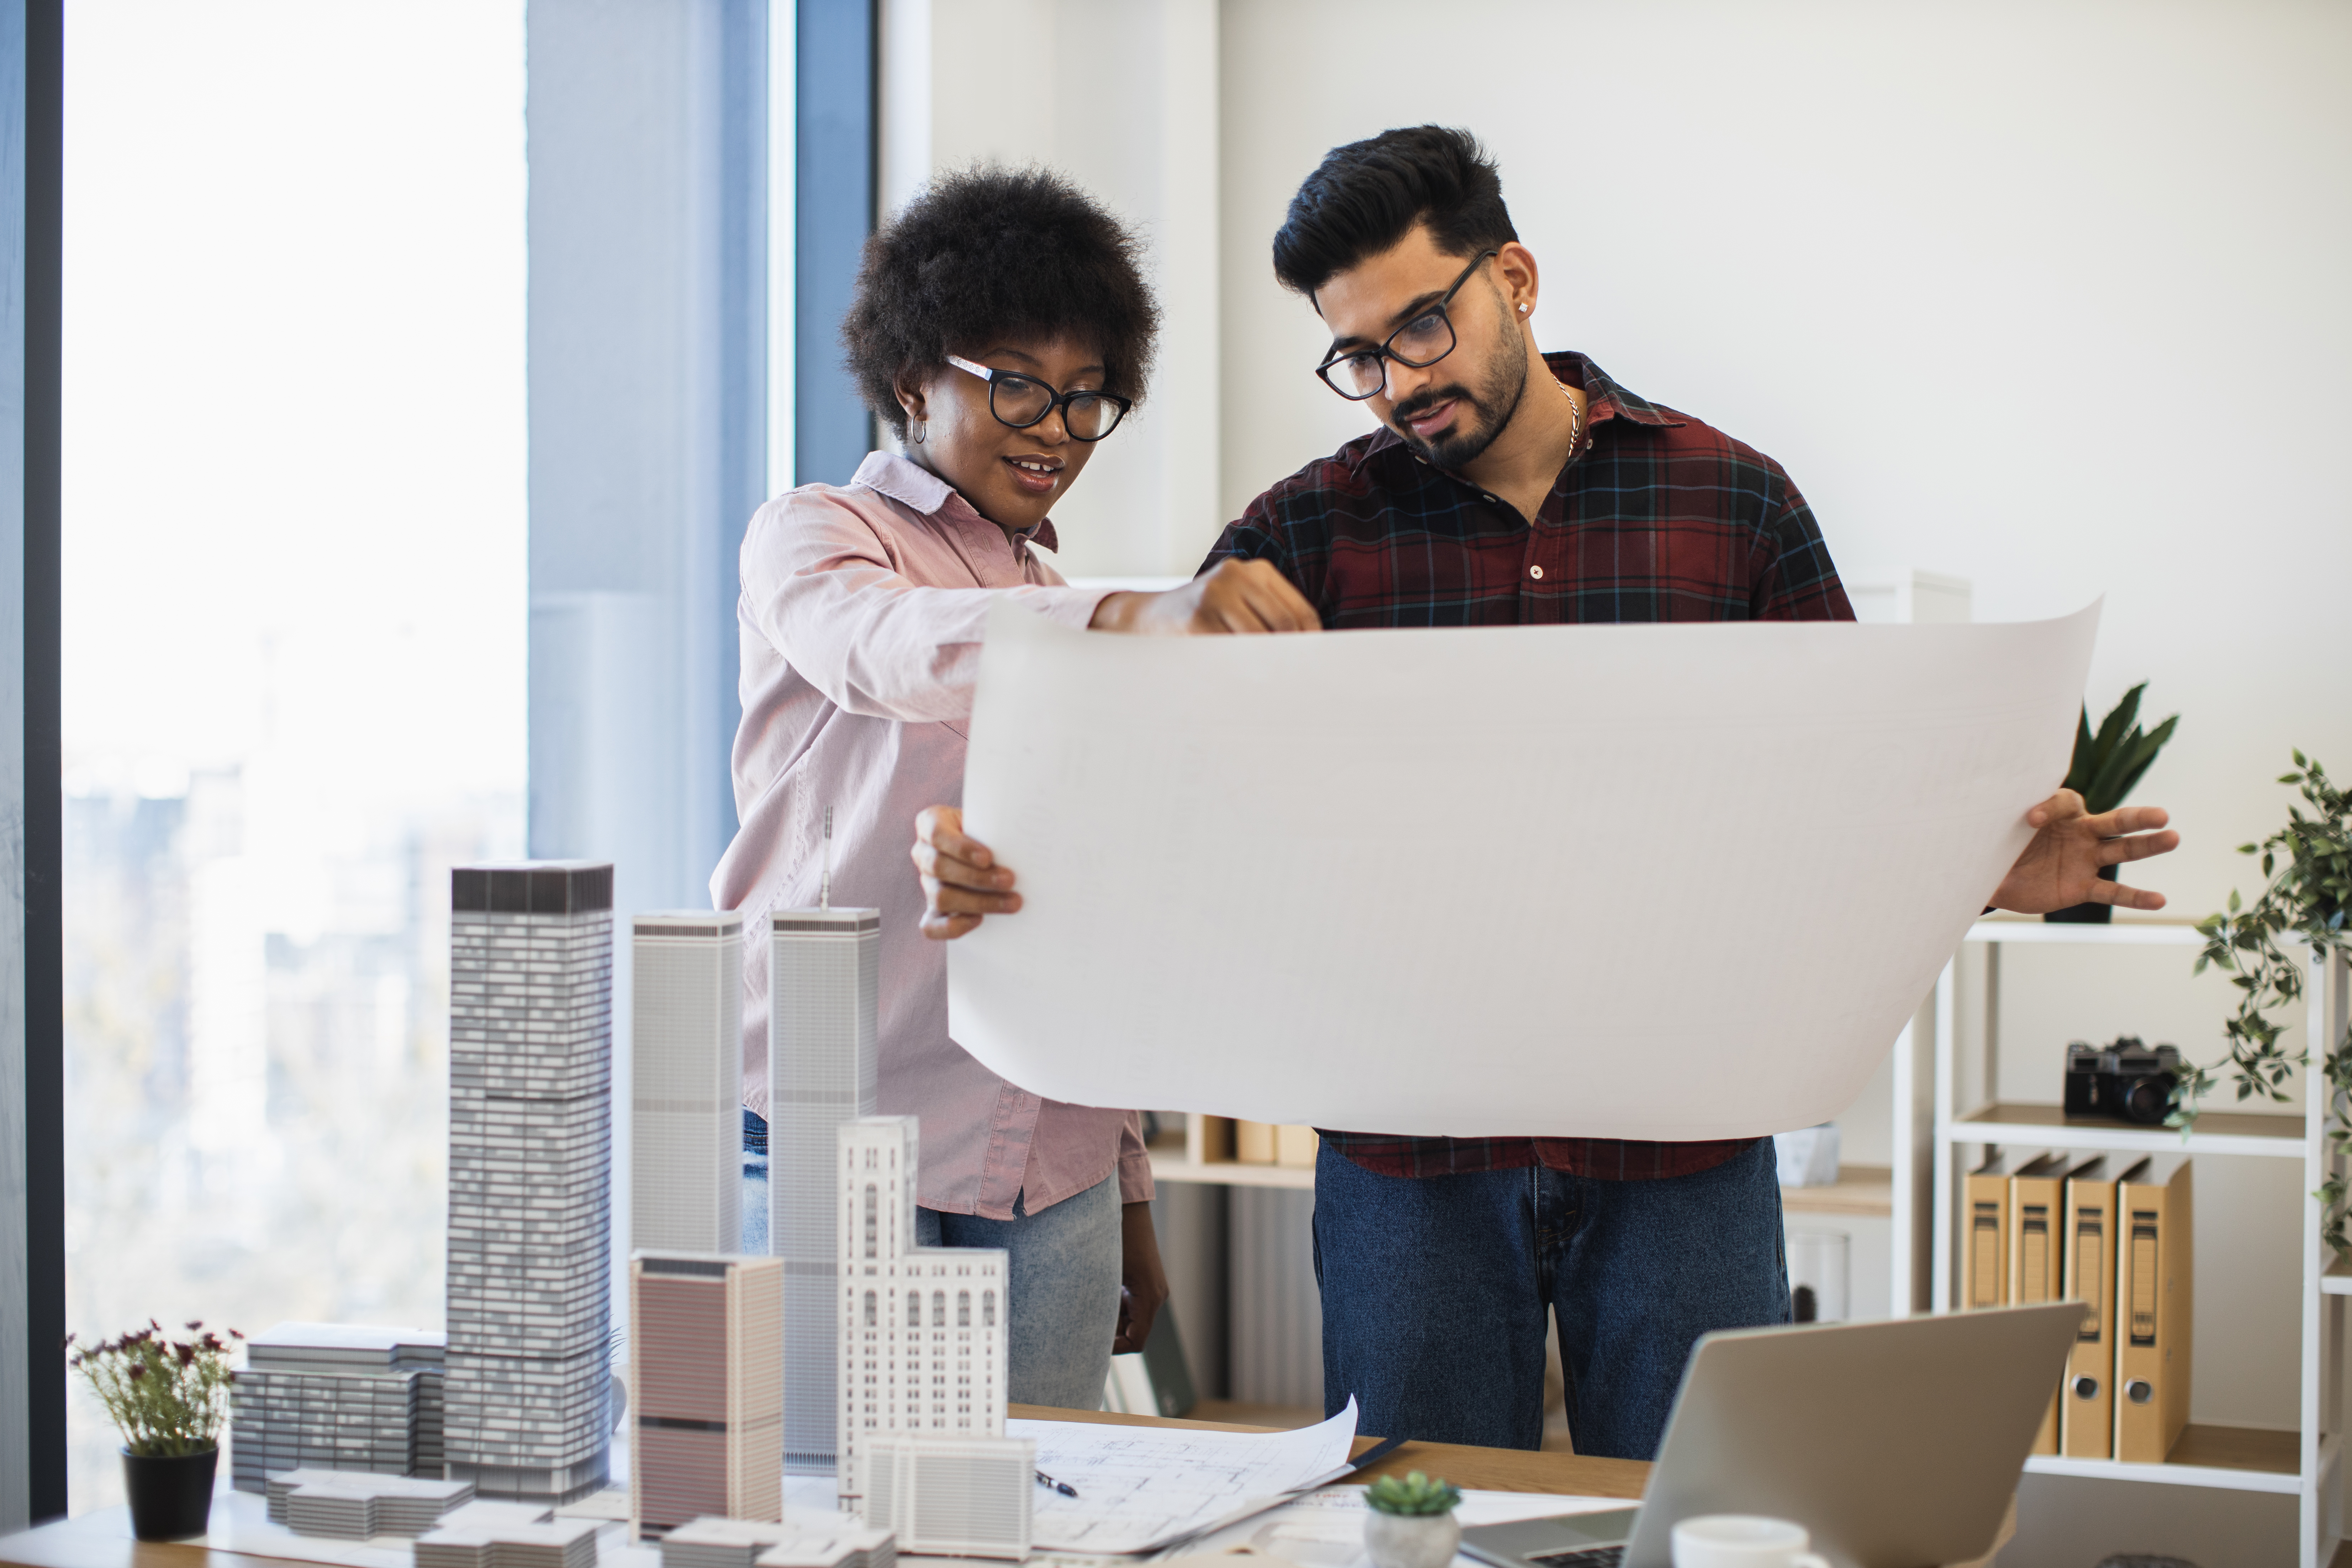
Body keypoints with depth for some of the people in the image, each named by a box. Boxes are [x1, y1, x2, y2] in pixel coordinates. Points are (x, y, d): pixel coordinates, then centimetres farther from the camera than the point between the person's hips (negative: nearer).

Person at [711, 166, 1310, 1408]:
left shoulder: (1071, 619, 21)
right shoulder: (809, 538, 2)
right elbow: (898, 651, -24)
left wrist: (1131, 1203, 19)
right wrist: (1135, 617, -41)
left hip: (1053, 1186, 5)